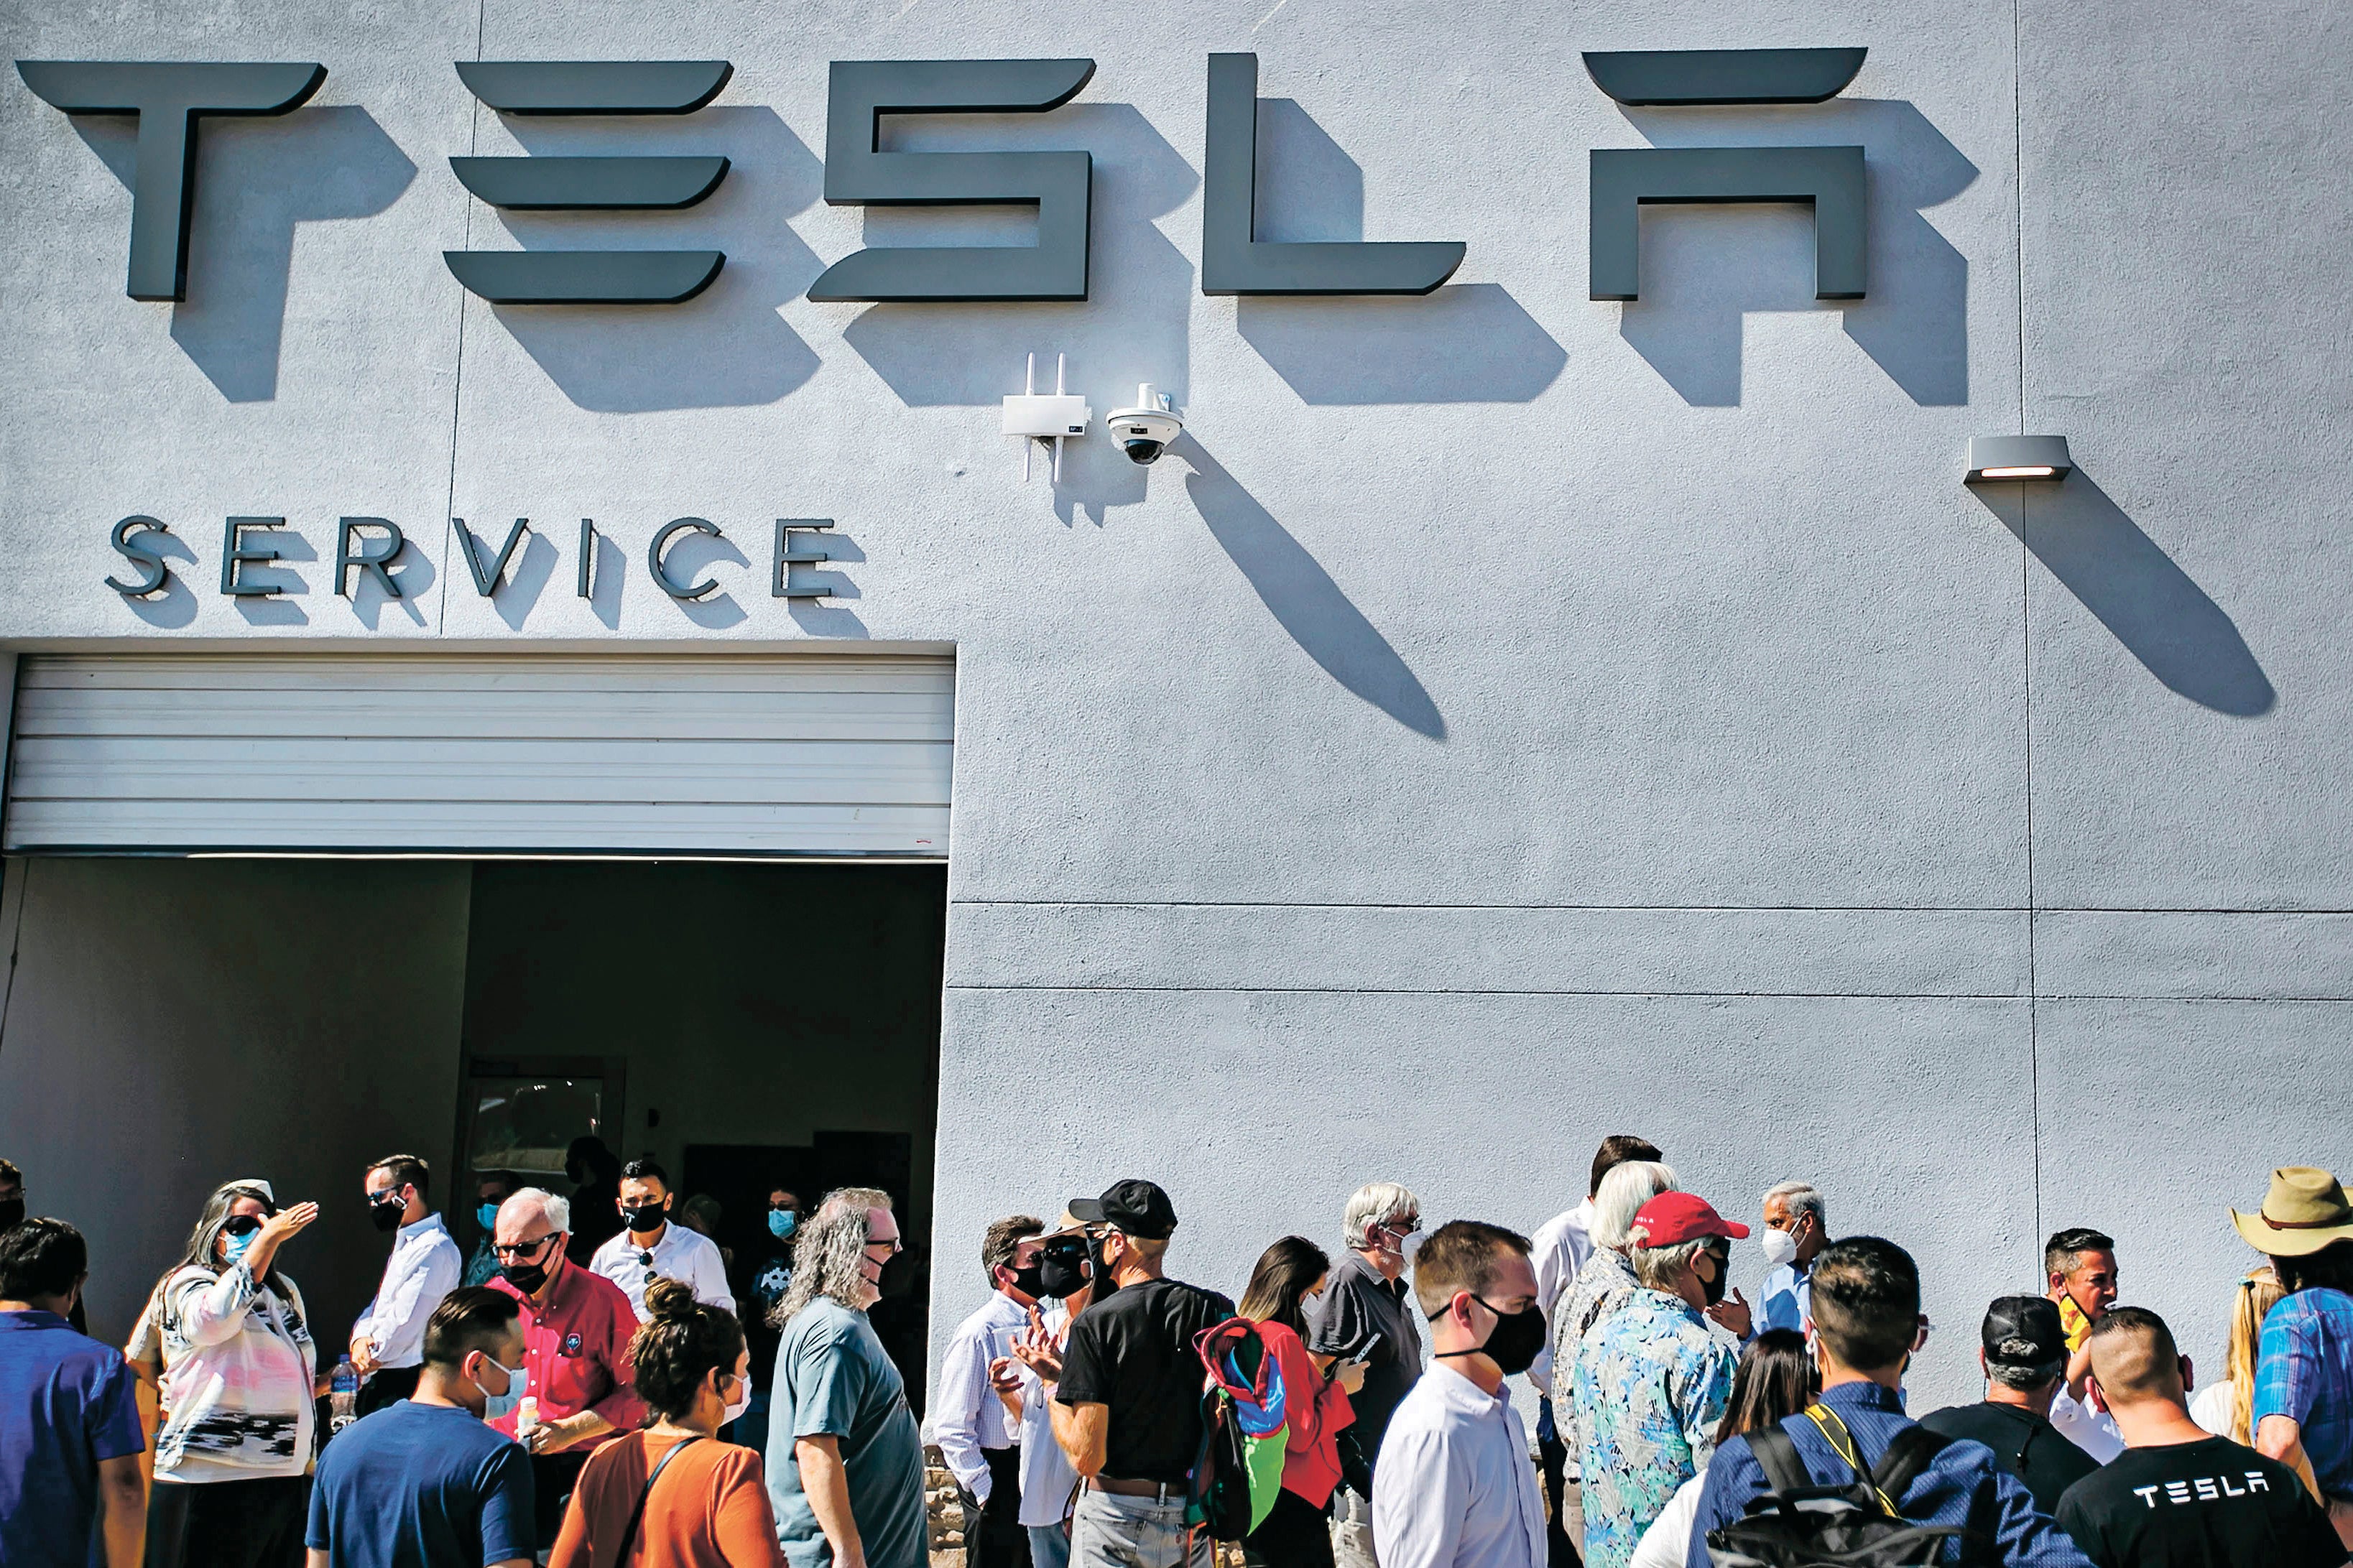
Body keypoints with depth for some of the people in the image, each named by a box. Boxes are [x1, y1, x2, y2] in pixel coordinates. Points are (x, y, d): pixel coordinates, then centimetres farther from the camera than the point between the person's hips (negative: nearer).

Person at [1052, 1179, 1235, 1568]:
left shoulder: (1094, 1324, -15)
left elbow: (1088, 1458, -16)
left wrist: (1051, 1385, 0)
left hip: (1116, 1517, -4)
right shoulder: (1216, 1310, -1)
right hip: (1192, 1517, 4)